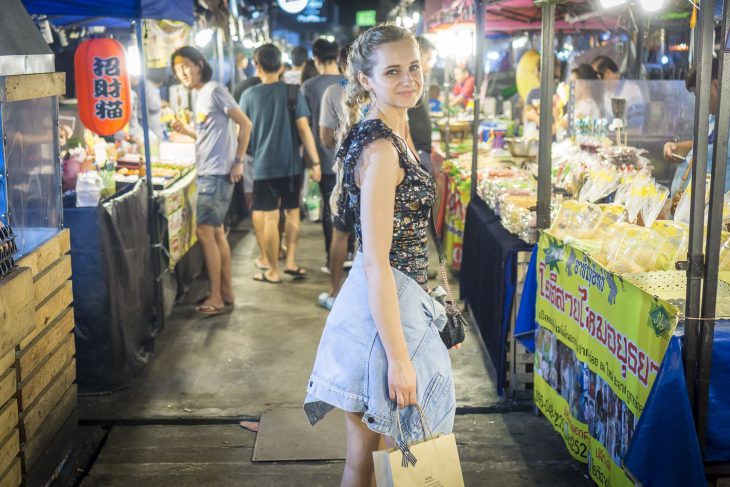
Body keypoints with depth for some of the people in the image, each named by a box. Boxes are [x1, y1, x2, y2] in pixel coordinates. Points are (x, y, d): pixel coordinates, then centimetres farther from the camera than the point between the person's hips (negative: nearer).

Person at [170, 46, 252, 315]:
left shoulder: (214, 90, -12)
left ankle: (216, 298, -1)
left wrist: (238, 161, -16)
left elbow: (245, 124, -14)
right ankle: (226, 292, 21)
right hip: (207, 173, 10)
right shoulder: (200, 95, 15)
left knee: (204, 232, -8)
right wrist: (185, 130, 5)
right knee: (216, 232, 13)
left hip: (217, 174, -10)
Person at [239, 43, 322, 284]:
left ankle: (273, 271, 10)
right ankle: (290, 262, 17)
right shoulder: (292, 92, -3)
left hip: (263, 165, -1)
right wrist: (315, 161, -3)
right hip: (291, 164, 1)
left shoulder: (249, 95, -2)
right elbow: (304, 129, -7)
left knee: (269, 218, 3)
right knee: (292, 212, 17)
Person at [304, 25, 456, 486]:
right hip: (384, 308, -9)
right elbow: (375, 263, -24)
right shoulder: (380, 147, -21)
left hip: (399, 297, 9)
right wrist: (399, 359, -23)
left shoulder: (393, 131, 9)